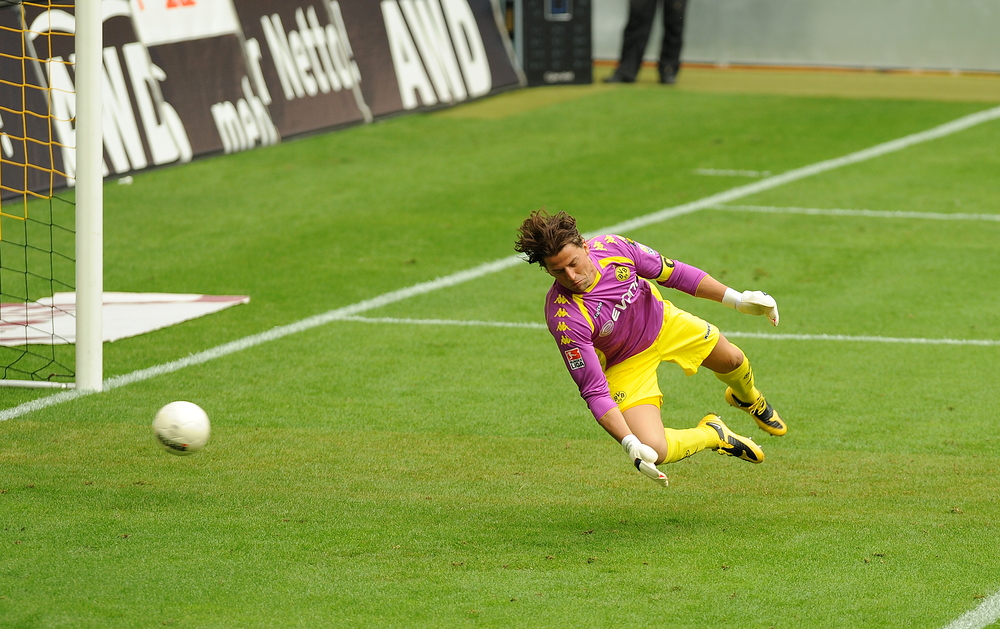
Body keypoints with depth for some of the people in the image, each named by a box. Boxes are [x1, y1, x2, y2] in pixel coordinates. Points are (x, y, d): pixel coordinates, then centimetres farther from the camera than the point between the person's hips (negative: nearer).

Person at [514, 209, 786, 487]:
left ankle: (749, 399, 61)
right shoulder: (565, 319, -40)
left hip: (663, 322, 4)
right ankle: (712, 433, 13)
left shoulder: (612, 247, -29)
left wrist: (737, 298, -11)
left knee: (733, 360, 22)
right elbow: (594, 391, -35)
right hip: (626, 366, -4)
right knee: (653, 450, -21)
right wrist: (630, 443, -45)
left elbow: (671, 272, -12)